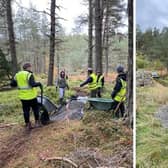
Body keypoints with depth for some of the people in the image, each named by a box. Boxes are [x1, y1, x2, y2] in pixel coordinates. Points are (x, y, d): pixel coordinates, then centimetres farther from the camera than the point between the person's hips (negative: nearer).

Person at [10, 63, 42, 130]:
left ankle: (28, 124, 19)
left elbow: (12, 84, 7)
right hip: (31, 96, -5)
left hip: (23, 96, 5)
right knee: (35, 109, 13)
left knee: (26, 110, 12)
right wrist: (39, 83, -8)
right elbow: (33, 84, -25)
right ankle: (37, 122, 20)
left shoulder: (17, 75, 5)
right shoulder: (29, 75, -14)